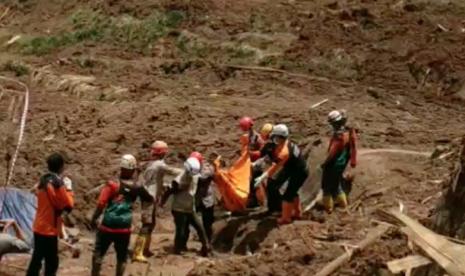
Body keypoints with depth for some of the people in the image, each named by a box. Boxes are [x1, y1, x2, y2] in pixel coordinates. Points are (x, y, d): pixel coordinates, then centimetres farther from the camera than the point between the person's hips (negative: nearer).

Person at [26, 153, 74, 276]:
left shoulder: (42, 181, 7)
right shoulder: (58, 184, -20)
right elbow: (68, 206, -14)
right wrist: (68, 189, -3)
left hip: (39, 228, 9)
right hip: (49, 230, -9)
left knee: (36, 259, 16)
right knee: (51, 263, -1)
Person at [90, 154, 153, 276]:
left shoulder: (112, 184, -11)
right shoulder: (137, 188, -2)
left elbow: (101, 204, -14)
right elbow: (150, 200, 15)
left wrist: (94, 219, -2)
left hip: (108, 226, -2)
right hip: (124, 229, 2)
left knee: (98, 253, 12)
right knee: (122, 257, 16)